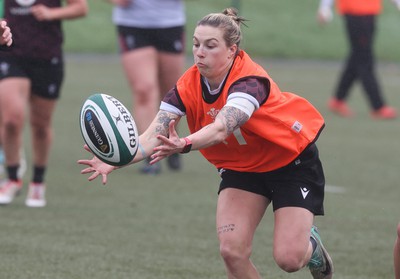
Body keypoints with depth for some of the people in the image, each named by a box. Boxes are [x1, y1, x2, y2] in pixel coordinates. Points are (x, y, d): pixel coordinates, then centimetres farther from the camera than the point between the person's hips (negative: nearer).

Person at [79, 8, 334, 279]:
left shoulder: (249, 81, -34)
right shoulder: (188, 86, -17)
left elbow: (220, 128, -52)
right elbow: (154, 136, -27)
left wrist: (184, 144, -72)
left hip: (292, 160, -5)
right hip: (240, 167, 5)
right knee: (232, 251, -14)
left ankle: (310, 242, 25)